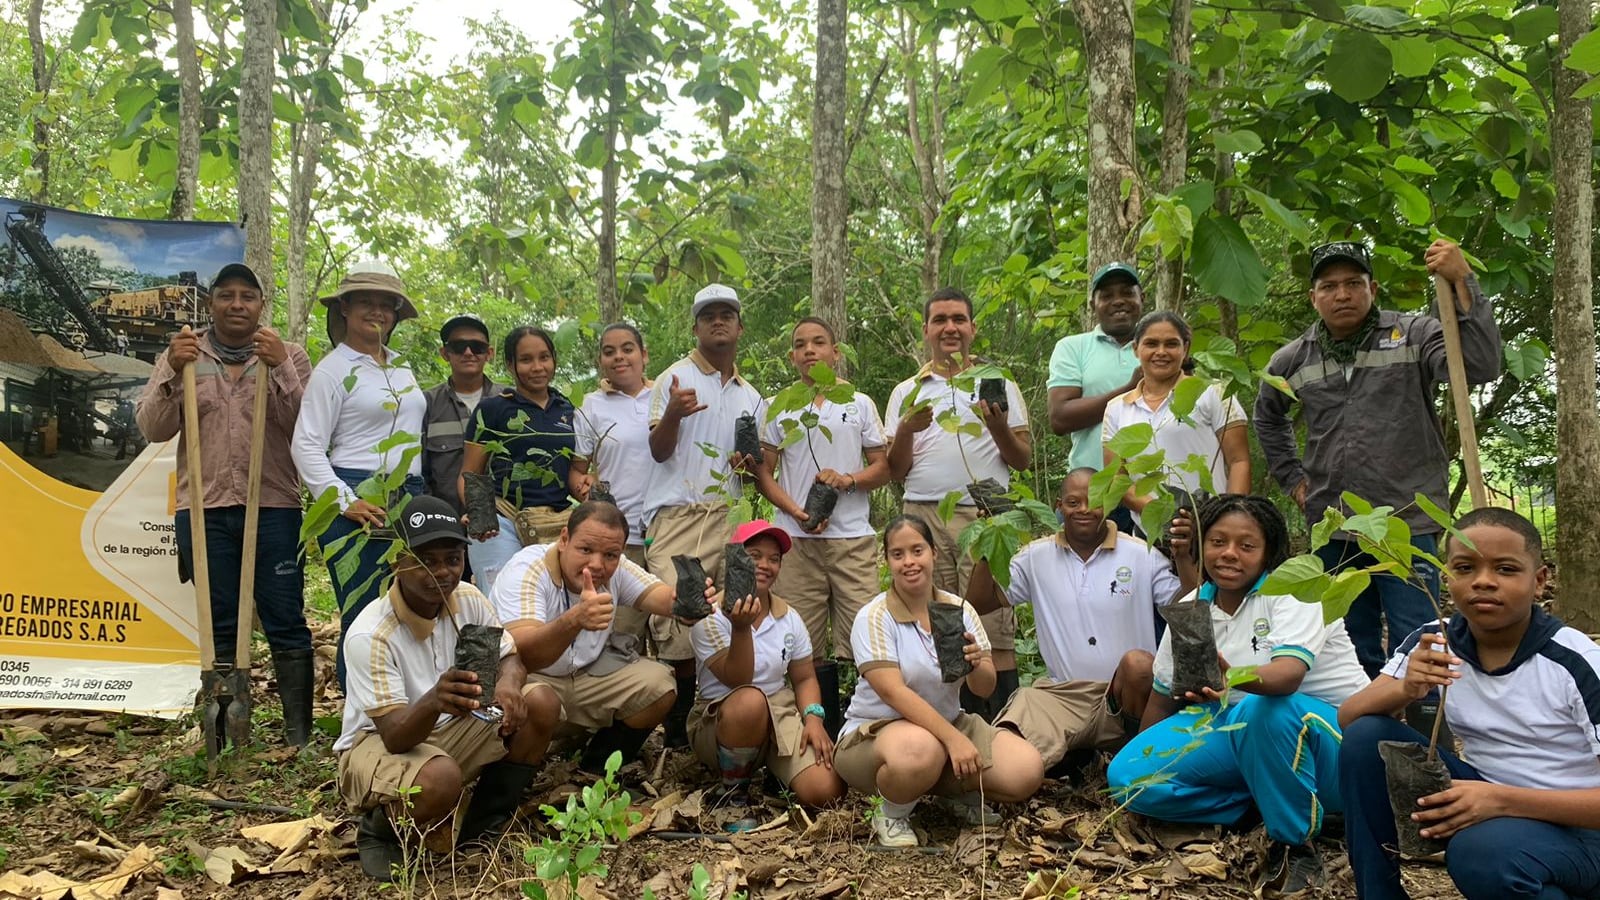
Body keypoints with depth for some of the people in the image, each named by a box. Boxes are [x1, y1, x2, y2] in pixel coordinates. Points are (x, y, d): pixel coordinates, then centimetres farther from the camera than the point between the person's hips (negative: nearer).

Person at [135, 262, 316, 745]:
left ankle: (300, 734, 4)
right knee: (220, 626, 8)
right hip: (203, 509, 2)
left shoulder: (288, 355, 7)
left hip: (273, 507, -1)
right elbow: (152, 428, 3)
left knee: (286, 622, -1)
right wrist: (173, 372, -11)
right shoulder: (182, 355, 11)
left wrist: (280, 368, -16)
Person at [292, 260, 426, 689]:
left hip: (409, 501, 6)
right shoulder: (333, 369, -1)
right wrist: (343, 501, -16)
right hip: (358, 505, -6)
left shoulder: (403, 369, 18)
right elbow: (306, 445, -7)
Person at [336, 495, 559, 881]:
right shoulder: (370, 635, -28)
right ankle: (379, 833, -1)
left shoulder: (468, 599, -10)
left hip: (449, 729, 6)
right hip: (378, 744, -6)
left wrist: (508, 683, -27)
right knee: (440, 780, -39)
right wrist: (434, 701, -55)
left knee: (539, 704, -15)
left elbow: (510, 658, 0)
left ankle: (483, 831, 1)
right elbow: (395, 735, -31)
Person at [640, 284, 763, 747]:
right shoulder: (675, 379, 5)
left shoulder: (751, 396, 20)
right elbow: (659, 450, -2)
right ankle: (676, 727, -1)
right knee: (676, 614, -11)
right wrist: (672, 414, -24)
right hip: (677, 516, -4)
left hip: (726, 517, 4)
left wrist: (749, 463, 1)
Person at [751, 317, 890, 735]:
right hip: (797, 539, 0)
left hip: (854, 539, 0)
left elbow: (883, 467, 11)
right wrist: (797, 512, -8)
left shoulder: (859, 404, 12)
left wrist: (849, 480, -9)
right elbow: (764, 474, 8)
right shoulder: (776, 408, 11)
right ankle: (824, 728, 10)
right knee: (804, 646, 0)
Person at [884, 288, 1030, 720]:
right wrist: (905, 431, -6)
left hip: (985, 515, -2)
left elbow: (1023, 460, 9)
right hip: (924, 517, 2)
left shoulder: (999, 384, 12)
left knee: (994, 629, -7)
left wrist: (999, 428, -10)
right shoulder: (907, 392, 16)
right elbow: (895, 472, 12)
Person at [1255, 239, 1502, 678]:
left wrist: (1463, 282, -25)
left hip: (1409, 525, -4)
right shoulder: (1291, 361, 9)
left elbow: (1482, 365, -20)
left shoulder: (1413, 336, -2)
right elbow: (1268, 418, 28)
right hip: (1332, 532, 4)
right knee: (1353, 652, 14)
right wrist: (1292, 478, 17)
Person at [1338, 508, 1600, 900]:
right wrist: (1406, 690, -29)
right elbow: (1349, 718, -8)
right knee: (1367, 738, -17)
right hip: (1488, 797, 5)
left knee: (1482, 851, -36)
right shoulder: (1434, 642, -7)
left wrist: (1502, 800, -33)